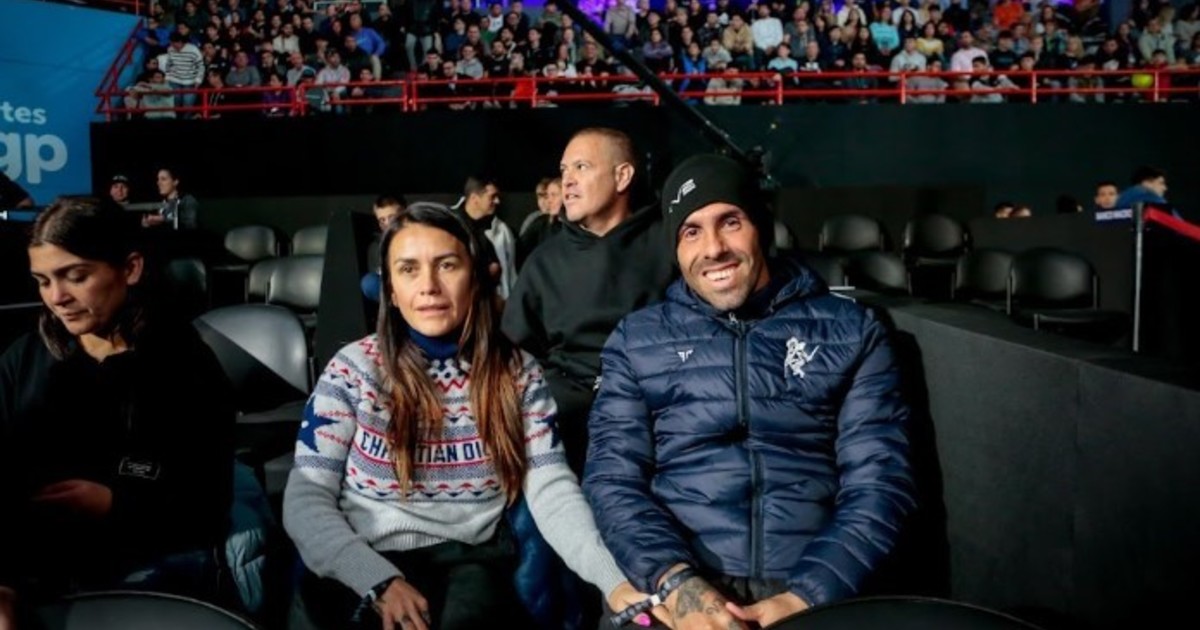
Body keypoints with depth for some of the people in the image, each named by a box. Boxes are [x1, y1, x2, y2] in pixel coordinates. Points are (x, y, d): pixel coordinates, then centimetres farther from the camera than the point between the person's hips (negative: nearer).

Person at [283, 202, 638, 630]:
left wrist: (614, 581, -19)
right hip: (364, 568, 0)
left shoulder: (518, 374, 6)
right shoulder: (354, 369, 2)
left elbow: (553, 491, -2)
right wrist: (379, 580, -19)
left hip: (467, 562, 0)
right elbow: (306, 497, -2)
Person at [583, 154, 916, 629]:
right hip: (673, 580, 0)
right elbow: (613, 477, 3)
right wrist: (676, 581, -14)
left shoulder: (850, 331, 8)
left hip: (815, 586, 1)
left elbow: (880, 481, 1)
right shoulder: (637, 339, 11)